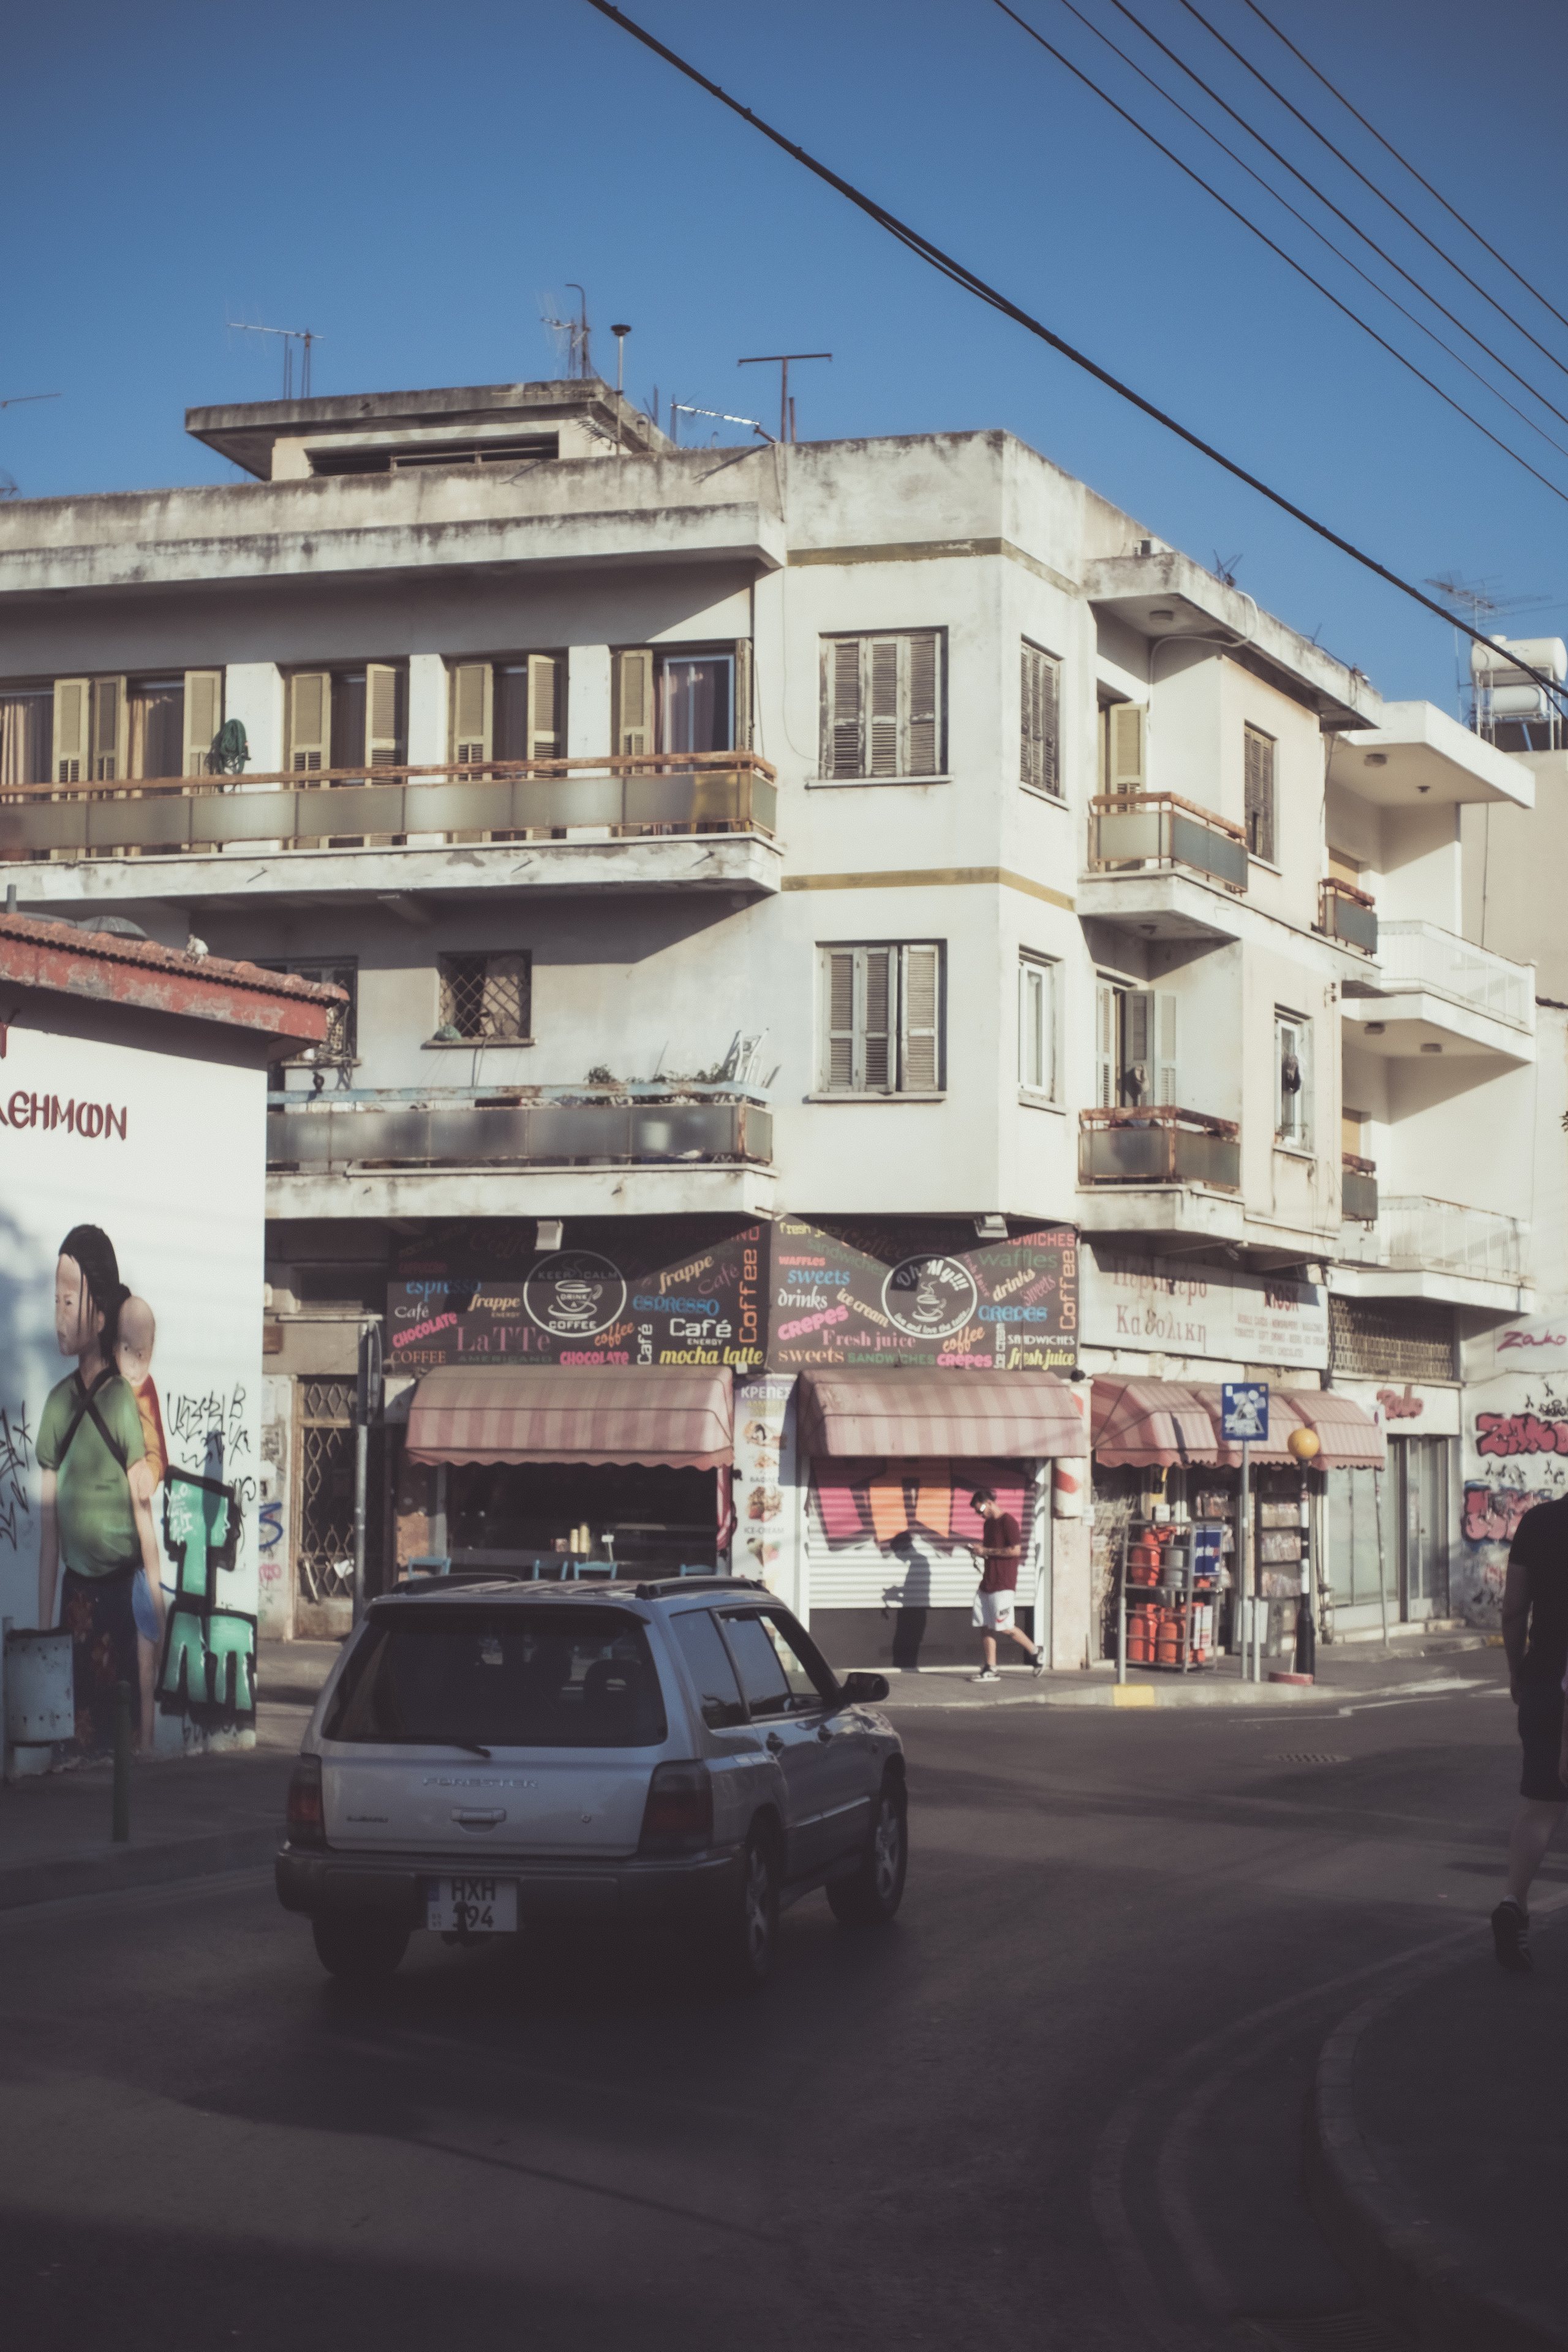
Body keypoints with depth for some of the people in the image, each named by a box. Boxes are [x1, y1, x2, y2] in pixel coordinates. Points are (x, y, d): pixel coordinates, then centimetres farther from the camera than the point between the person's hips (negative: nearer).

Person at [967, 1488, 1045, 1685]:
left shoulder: (1008, 1521, -11)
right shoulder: (989, 1523, 17)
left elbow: (1016, 1550, -19)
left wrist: (987, 1551, -15)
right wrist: (979, 1552, 6)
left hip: (1003, 1583, -9)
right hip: (987, 1583, 9)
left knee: (1005, 1627, -9)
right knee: (986, 1627, 4)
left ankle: (1035, 1653, 10)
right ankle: (990, 1670, 6)